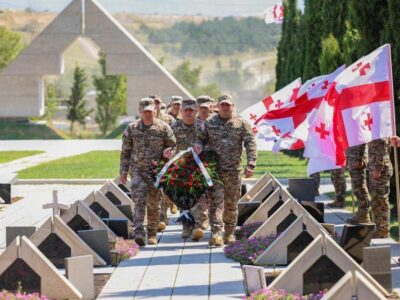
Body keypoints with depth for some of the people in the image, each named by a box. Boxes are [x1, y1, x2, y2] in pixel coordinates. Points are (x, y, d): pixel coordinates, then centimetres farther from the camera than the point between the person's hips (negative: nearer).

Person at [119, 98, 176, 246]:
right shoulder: (132, 128, 4)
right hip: (137, 170, 0)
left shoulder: (163, 127, 2)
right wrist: (123, 171, 5)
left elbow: (173, 145, 9)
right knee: (139, 201, -13)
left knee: (154, 203, 7)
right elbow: (125, 151, 9)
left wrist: (168, 152, -14)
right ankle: (139, 233, -20)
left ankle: (152, 233, 20)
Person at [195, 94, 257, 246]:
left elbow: (250, 144, 1)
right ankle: (216, 233, -15)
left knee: (231, 203, 8)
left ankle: (229, 233, 19)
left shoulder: (241, 123, 4)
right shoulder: (209, 123, 8)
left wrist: (250, 165, -9)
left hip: (233, 170, 1)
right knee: (216, 200, -11)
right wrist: (198, 146, -8)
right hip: (214, 169, 0)